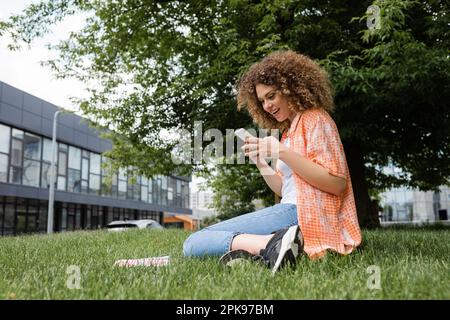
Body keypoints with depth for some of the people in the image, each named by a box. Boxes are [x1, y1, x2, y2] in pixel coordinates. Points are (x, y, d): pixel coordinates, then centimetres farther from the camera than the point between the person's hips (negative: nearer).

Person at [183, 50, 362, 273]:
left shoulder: (315, 119, -1)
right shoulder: (289, 129, 23)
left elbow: (336, 184, -13)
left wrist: (283, 152, -19)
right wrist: (260, 163, 5)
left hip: (302, 213, -10)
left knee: (193, 244, -15)